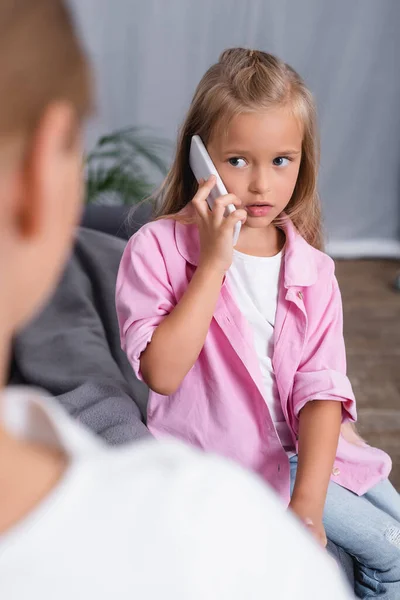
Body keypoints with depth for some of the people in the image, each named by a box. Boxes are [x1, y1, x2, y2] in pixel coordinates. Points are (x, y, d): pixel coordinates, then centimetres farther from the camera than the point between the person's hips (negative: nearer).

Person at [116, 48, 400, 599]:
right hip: (217, 459, -5)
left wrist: (307, 506, -20)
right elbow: (162, 373, -22)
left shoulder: (312, 270, -1)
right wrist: (213, 262, -24)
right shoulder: (157, 250, -12)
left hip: (302, 448, 5)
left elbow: (321, 389, -7)